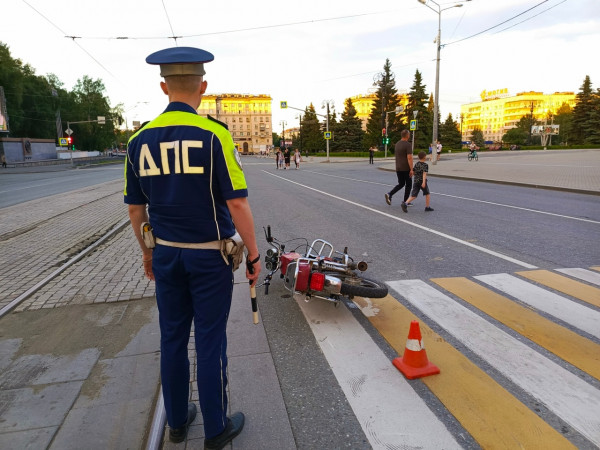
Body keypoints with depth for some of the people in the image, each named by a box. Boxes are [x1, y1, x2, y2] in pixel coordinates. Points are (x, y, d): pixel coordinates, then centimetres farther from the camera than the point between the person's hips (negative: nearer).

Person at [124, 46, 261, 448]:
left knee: (173, 339, 17)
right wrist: (254, 255, -7)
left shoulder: (140, 139, 1)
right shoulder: (214, 133, -14)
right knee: (210, 342, 8)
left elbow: (136, 208, 7)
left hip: (166, 254, 5)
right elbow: (237, 204, -17)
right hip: (210, 255, -4)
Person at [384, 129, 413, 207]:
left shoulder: (397, 144, 9)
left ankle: (389, 194, -4)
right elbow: (409, 158, -21)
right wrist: (411, 169, -19)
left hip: (398, 168, 7)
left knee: (401, 184, 16)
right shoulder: (407, 144, -15)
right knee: (408, 184, 8)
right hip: (406, 168, -7)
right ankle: (405, 202, 11)